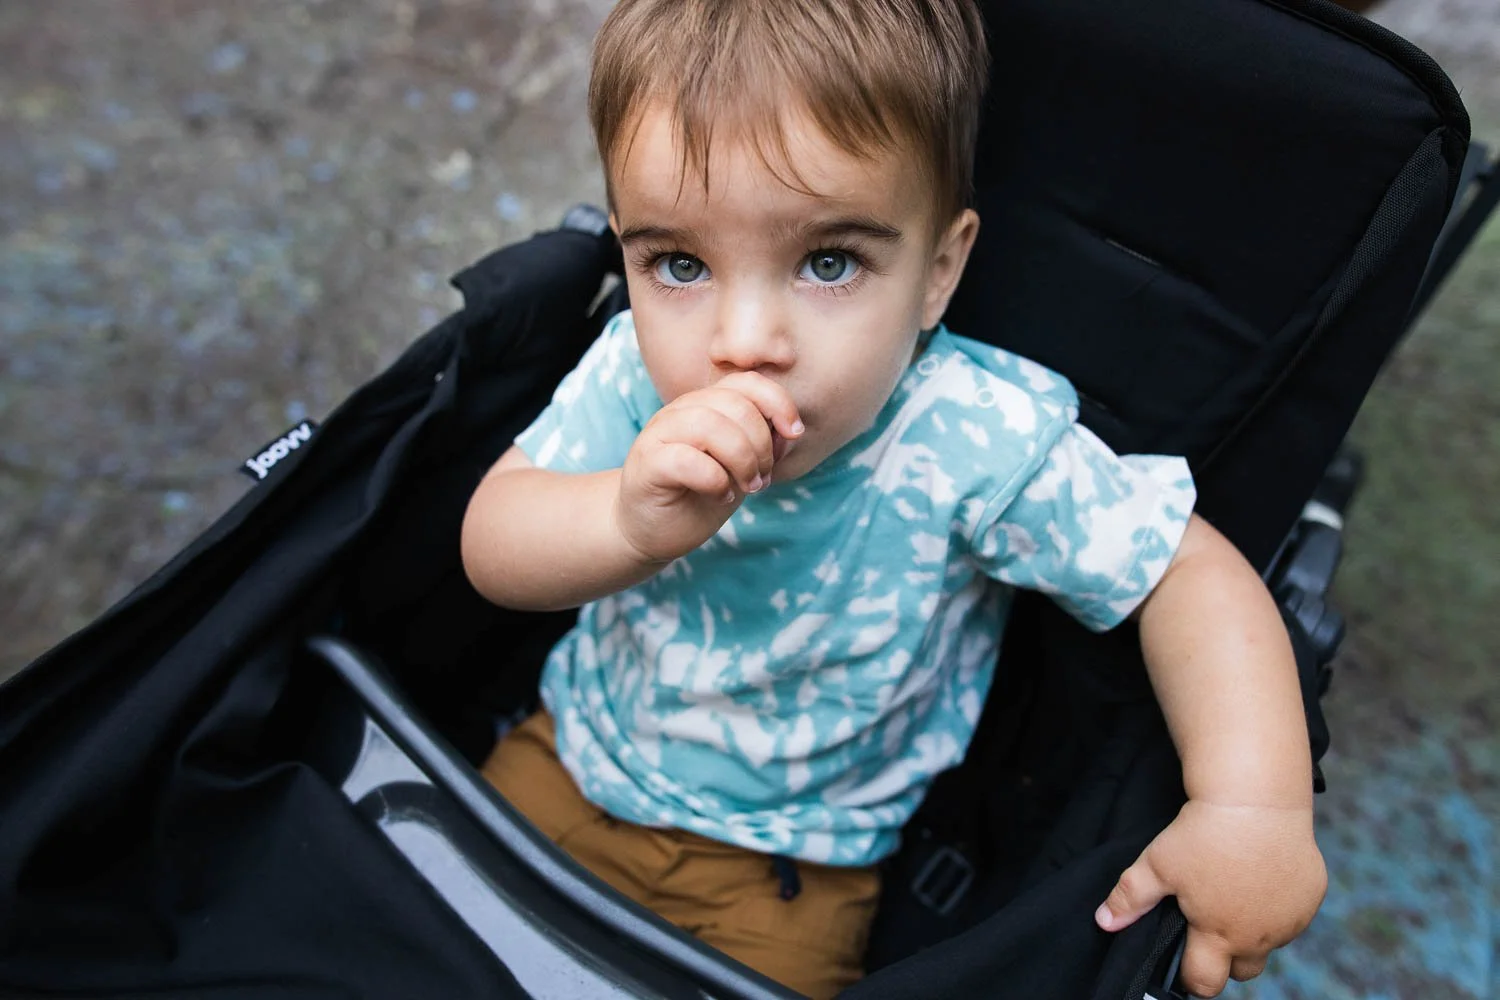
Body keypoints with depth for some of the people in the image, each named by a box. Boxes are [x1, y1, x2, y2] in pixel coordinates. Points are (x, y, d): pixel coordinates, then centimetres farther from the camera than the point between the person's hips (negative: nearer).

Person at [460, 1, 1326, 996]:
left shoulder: (980, 439, -30)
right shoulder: (636, 368, -21)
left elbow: (1190, 571, -21)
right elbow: (492, 548, -24)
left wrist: (1256, 806, -33)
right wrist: (629, 521, -46)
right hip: (579, 747, 3)